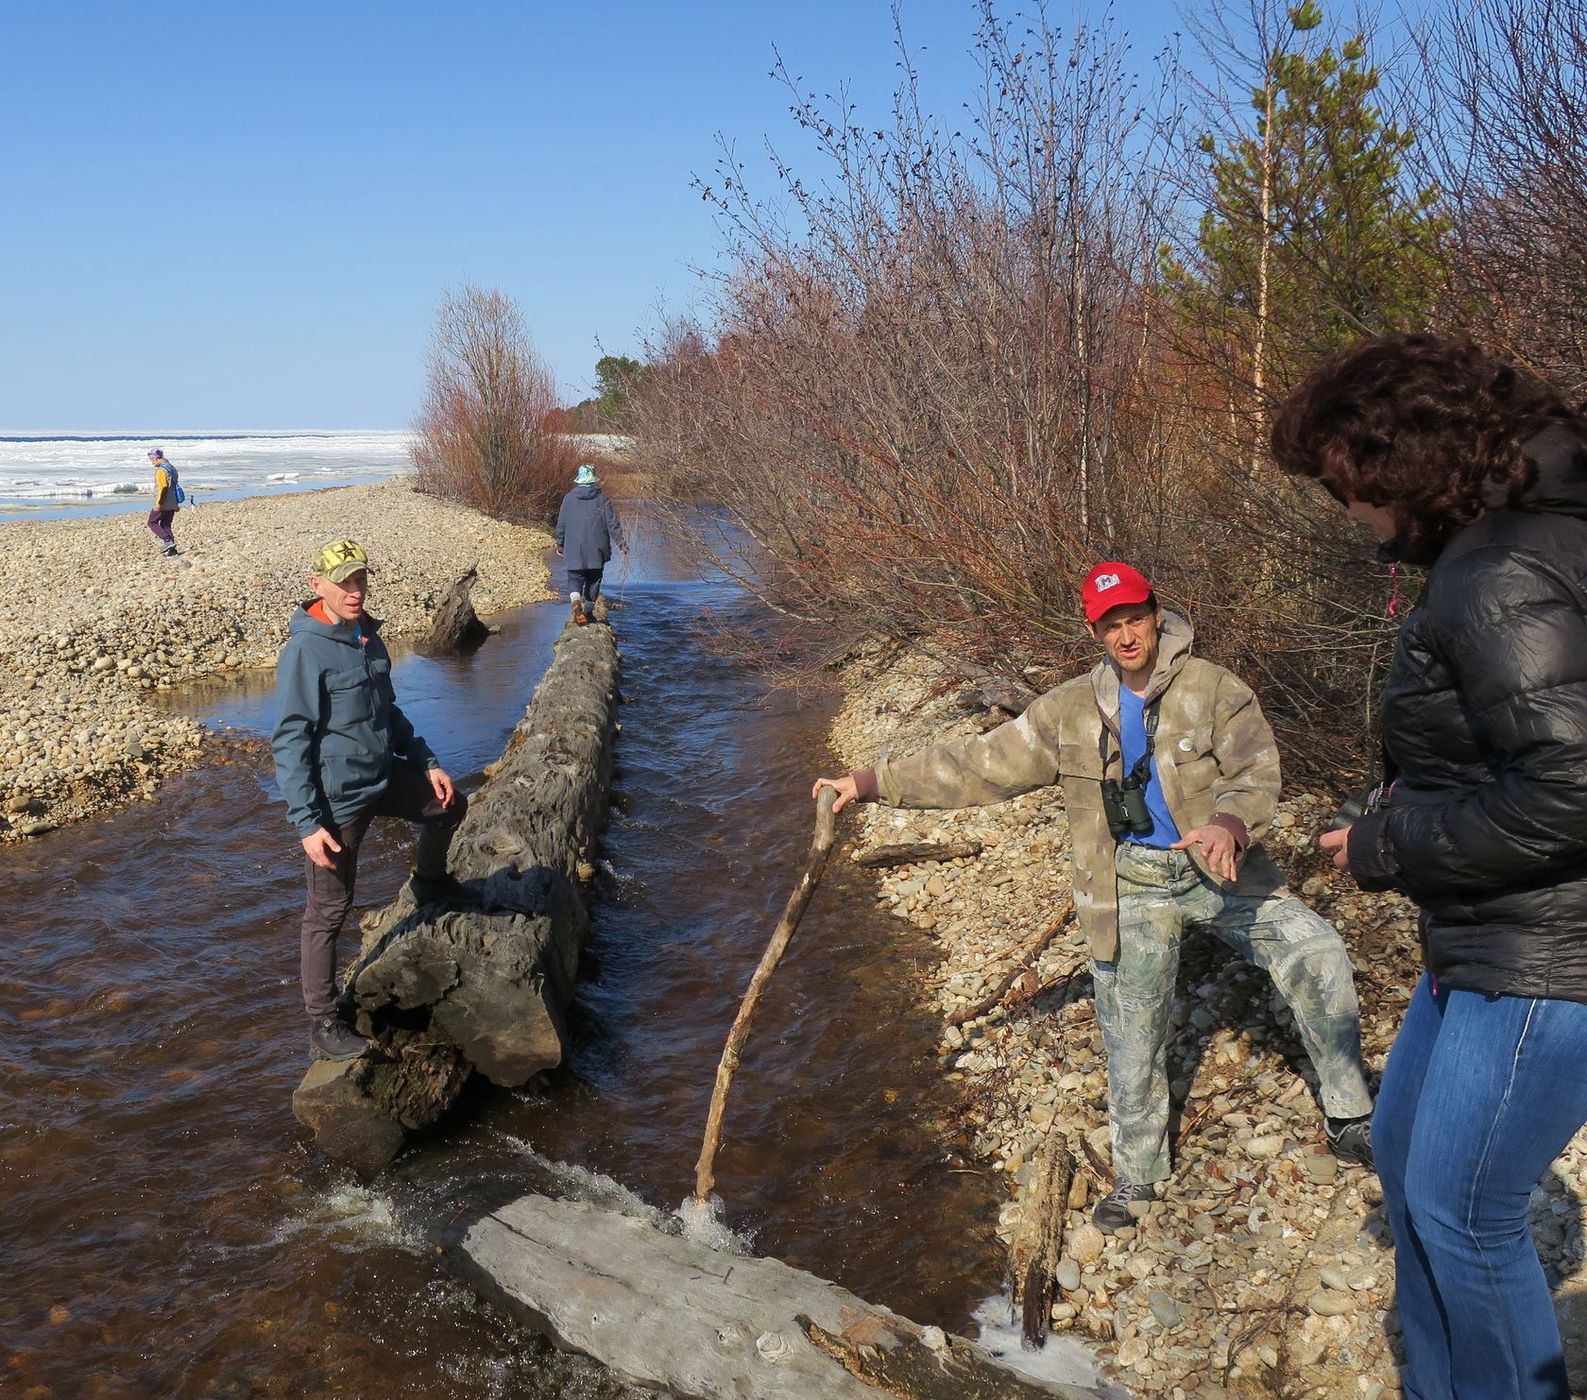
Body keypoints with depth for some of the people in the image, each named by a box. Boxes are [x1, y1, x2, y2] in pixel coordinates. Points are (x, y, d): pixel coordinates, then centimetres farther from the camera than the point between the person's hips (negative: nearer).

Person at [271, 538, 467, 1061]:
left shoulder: (367, 638, 5)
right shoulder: (306, 650, -20)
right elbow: (290, 742, -21)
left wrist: (425, 762, 15)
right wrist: (307, 823, -23)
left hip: (383, 778, 8)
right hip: (336, 800, -8)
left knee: (449, 804, 25)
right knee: (328, 912, 2)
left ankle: (430, 884, 51)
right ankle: (324, 1026, 14)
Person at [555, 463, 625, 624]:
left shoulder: (569, 498, 1)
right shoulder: (602, 497, -2)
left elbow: (561, 524, 8)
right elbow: (612, 523, -4)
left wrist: (560, 545, 19)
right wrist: (620, 542, 2)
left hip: (574, 550, 0)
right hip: (597, 549, 0)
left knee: (575, 577, 4)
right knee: (594, 578, 12)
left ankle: (576, 600, -24)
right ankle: (589, 610, 16)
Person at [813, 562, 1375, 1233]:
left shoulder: (1214, 690, -6)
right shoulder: (1070, 712, 1)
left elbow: (1256, 773, -14)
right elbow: (979, 764, 1)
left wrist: (1228, 823, -38)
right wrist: (871, 781, -5)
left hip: (1217, 866, -1)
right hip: (1134, 885, 1)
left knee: (1317, 957, -16)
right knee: (1132, 1034, 6)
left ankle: (1350, 1121, 3)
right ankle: (1136, 1175, 27)